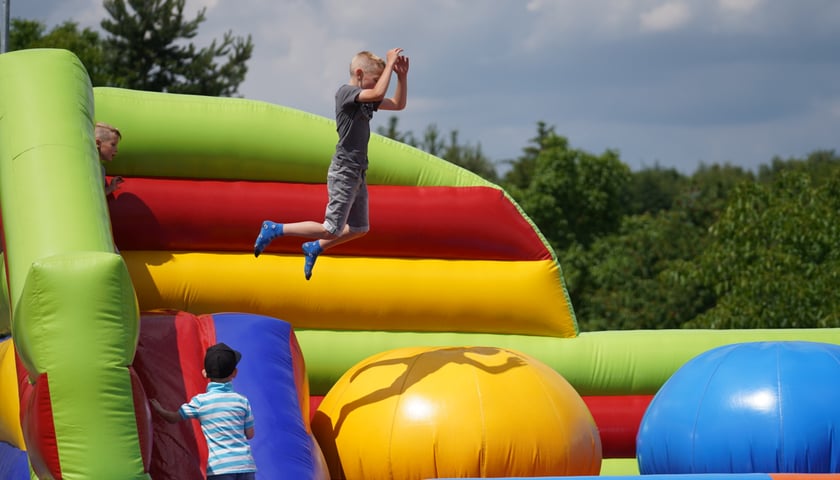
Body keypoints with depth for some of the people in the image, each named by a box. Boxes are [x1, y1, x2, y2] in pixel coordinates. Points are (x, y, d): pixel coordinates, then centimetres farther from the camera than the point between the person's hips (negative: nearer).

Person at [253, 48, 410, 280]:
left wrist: (402, 75, 4)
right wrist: (389, 64, -21)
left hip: (357, 173, 9)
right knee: (332, 230, -8)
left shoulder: (365, 99, 13)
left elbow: (398, 104, 16)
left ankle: (314, 248, 30)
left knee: (359, 229, 15)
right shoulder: (345, 92, -14)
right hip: (344, 172, -9)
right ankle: (275, 229, 2)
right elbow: (378, 93, -31)